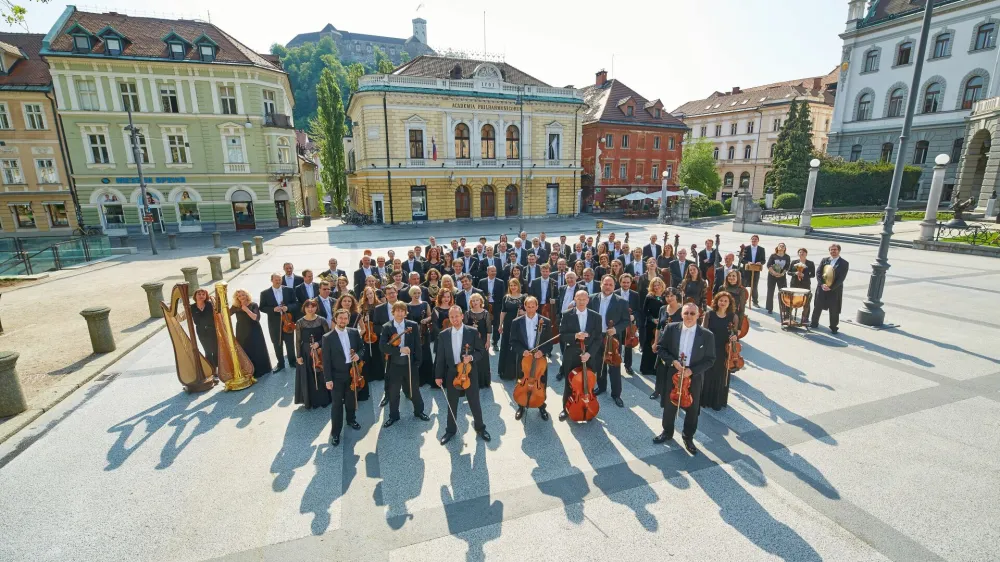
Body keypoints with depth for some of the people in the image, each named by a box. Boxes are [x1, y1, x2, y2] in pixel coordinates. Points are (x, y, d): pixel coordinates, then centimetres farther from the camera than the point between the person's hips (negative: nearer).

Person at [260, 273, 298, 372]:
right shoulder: (265, 293, -3)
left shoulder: (289, 290, -3)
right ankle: (280, 363, 27)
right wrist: (273, 309, -20)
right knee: (277, 345, 11)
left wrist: (287, 307, -20)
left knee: (290, 343, 12)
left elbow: (296, 304, -1)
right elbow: (262, 308, -3)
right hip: (274, 323, 0)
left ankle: (292, 361, 29)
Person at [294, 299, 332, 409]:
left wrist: (318, 343, -16)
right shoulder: (300, 322, -4)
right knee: (307, 378, 8)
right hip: (306, 352, 0)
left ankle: (324, 399, 24)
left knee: (321, 376, 8)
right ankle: (309, 401, 23)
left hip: (320, 351, 0)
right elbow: (298, 341, -2)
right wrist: (299, 356, -5)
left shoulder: (322, 320, -5)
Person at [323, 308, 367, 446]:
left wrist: (358, 355, -14)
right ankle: (335, 432, 17)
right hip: (337, 375, -3)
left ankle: (351, 419, 45)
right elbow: (326, 360, -11)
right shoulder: (328, 337, -12)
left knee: (351, 399, 21)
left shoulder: (354, 332, -2)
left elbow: (362, 348, 9)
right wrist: (328, 379, -13)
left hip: (352, 372, 4)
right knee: (337, 404, 3)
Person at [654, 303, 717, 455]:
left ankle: (688, 437, 37)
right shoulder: (671, 328, -8)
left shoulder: (707, 335, -11)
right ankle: (667, 432, 39)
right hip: (672, 374, 1)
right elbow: (660, 348, -2)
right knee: (669, 406, 17)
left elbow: (710, 359, -6)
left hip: (694, 377, -1)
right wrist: (672, 361, -17)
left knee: (692, 410, 15)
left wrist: (692, 370, -17)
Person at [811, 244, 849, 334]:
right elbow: (818, 272, 0)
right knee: (817, 306, 10)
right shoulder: (824, 260, 7)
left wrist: (831, 287, -17)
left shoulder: (844, 263, -1)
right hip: (822, 287, 2)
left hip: (835, 290, -2)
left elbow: (841, 278, -9)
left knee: (834, 310, 4)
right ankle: (814, 323, 23)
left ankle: (833, 327, 17)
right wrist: (822, 284, -13)